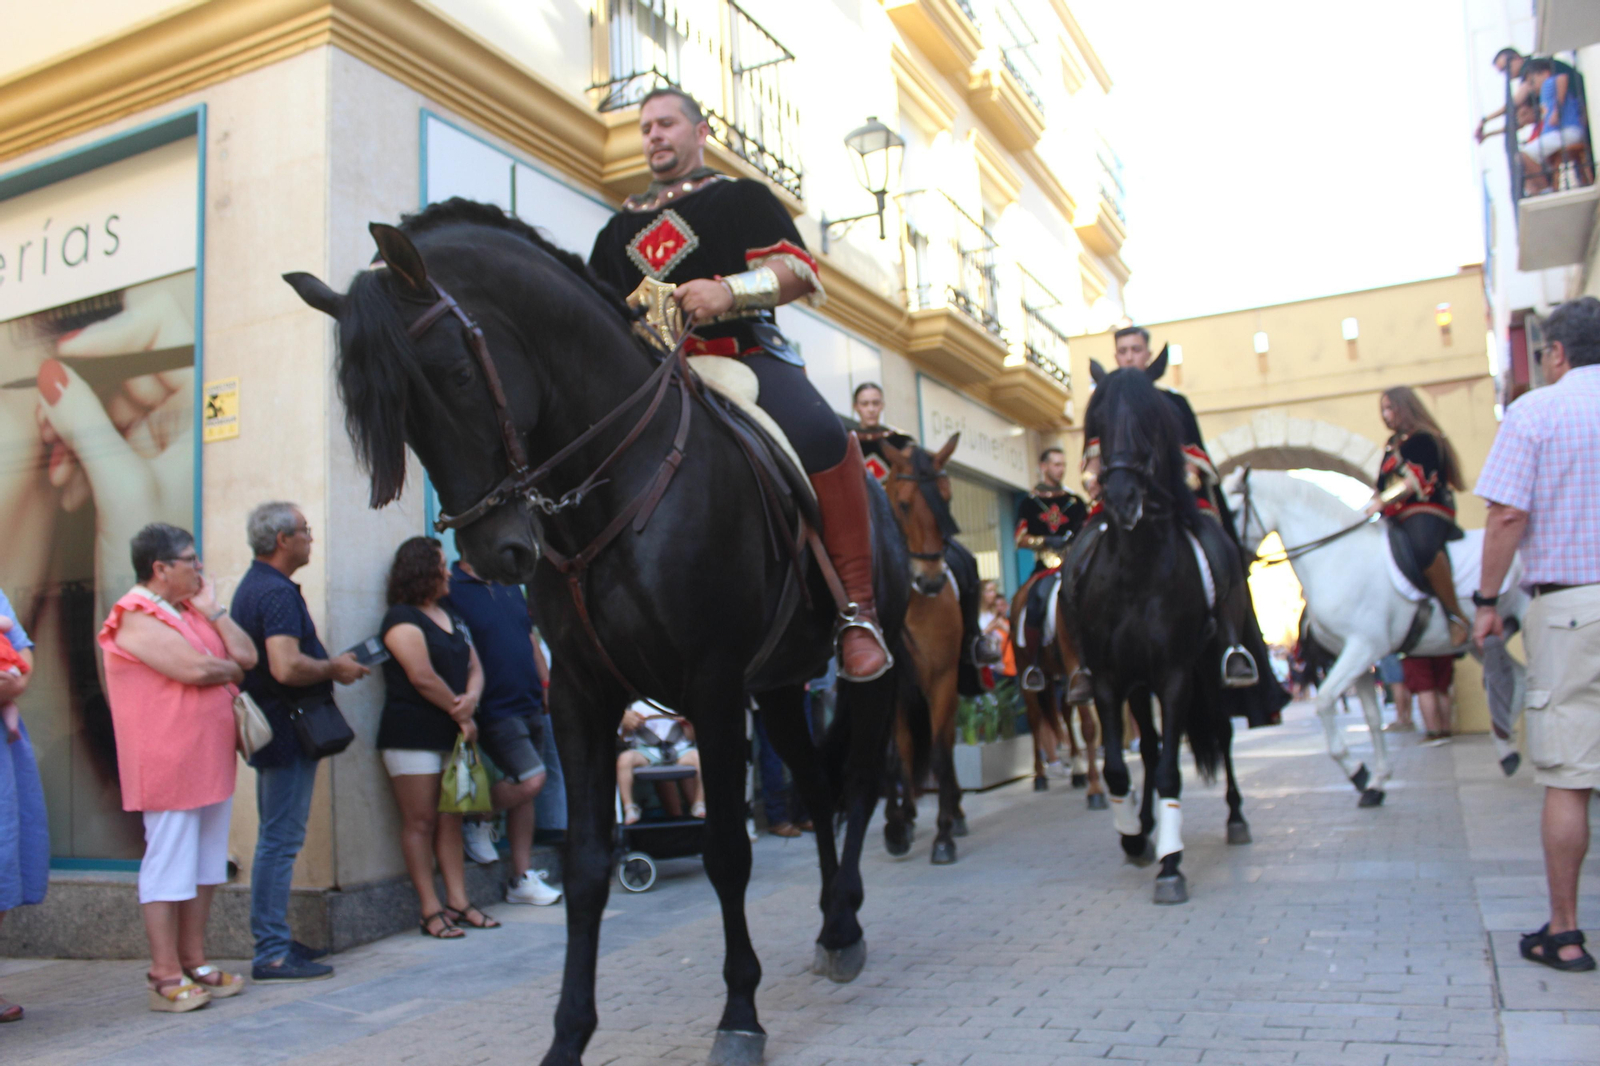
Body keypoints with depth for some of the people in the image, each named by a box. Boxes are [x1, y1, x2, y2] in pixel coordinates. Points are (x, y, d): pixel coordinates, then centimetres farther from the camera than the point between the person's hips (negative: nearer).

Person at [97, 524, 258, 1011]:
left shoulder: (191, 611, 15)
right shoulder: (138, 618, -12)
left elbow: (245, 655, 7)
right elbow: (195, 669, -25)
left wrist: (210, 608, 1)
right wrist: (231, 670, -4)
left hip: (211, 761, 9)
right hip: (168, 766, -9)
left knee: (205, 865, 13)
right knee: (169, 868, -2)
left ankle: (195, 963, 22)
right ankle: (166, 976, 6)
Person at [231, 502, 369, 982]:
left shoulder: (254, 585, 15)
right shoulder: (276, 592, -18)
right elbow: (286, 666, -30)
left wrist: (330, 663, 15)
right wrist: (334, 668, -14)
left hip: (273, 728, 11)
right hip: (286, 730, -11)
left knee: (277, 839, 16)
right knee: (281, 840, -5)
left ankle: (274, 941, 25)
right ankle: (272, 954, 1)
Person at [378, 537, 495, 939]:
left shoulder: (452, 619, 18)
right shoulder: (403, 619, -8)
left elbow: (474, 667, 15)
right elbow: (422, 678, -15)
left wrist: (471, 698, -7)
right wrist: (461, 715, -9)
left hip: (451, 735, 8)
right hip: (412, 735, -7)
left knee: (450, 819, 9)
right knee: (420, 822, -2)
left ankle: (458, 901, 13)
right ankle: (430, 910, 2)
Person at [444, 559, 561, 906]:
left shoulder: (510, 585, 14)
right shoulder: (451, 589, -9)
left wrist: (545, 685, 16)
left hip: (529, 705, 8)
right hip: (495, 708, -8)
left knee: (523, 793, 10)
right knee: (530, 779, -17)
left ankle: (522, 879, 17)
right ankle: (475, 819, 10)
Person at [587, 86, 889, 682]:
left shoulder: (742, 197, 14)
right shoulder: (621, 227, 27)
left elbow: (798, 270, 0)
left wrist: (730, 290, -17)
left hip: (746, 355, -5)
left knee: (819, 434, -34)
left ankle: (858, 608, -26)